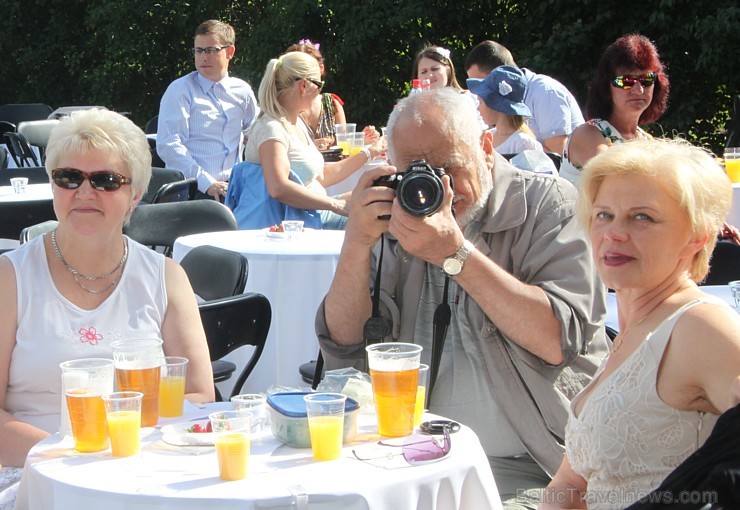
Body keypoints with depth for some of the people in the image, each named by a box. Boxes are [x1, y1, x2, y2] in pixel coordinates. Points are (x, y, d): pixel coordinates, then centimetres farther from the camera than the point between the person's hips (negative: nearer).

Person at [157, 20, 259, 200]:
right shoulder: (180, 90, 0)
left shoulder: (242, 91, 13)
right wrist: (207, 183, -16)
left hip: (232, 188, 4)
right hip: (191, 191, -4)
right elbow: (168, 145, -10)